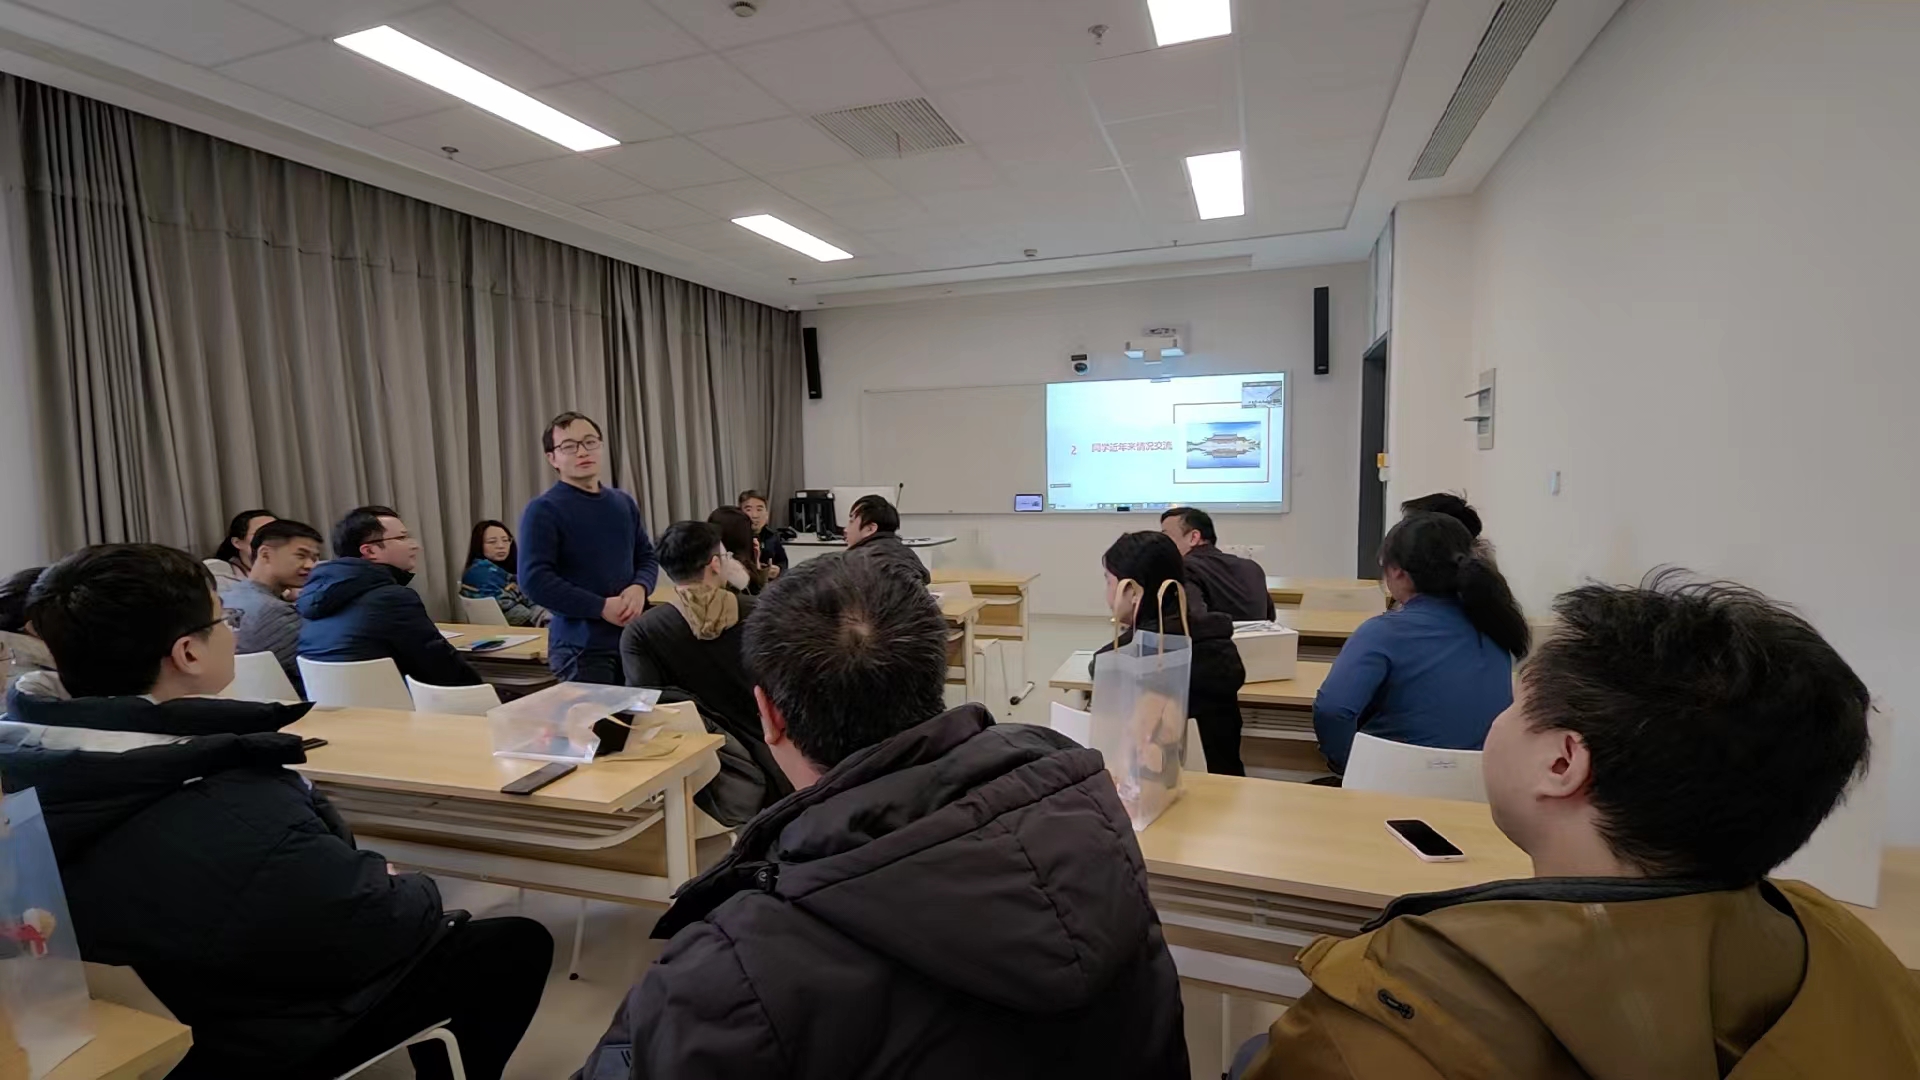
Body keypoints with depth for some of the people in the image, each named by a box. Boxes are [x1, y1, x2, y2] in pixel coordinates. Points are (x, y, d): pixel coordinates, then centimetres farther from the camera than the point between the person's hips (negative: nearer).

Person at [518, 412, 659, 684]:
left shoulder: (624, 502, 11)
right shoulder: (544, 510, -8)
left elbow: (648, 556, 16)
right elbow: (534, 580, -16)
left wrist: (640, 588, -7)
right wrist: (601, 607, -18)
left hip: (633, 640, 6)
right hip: (581, 649, -6)